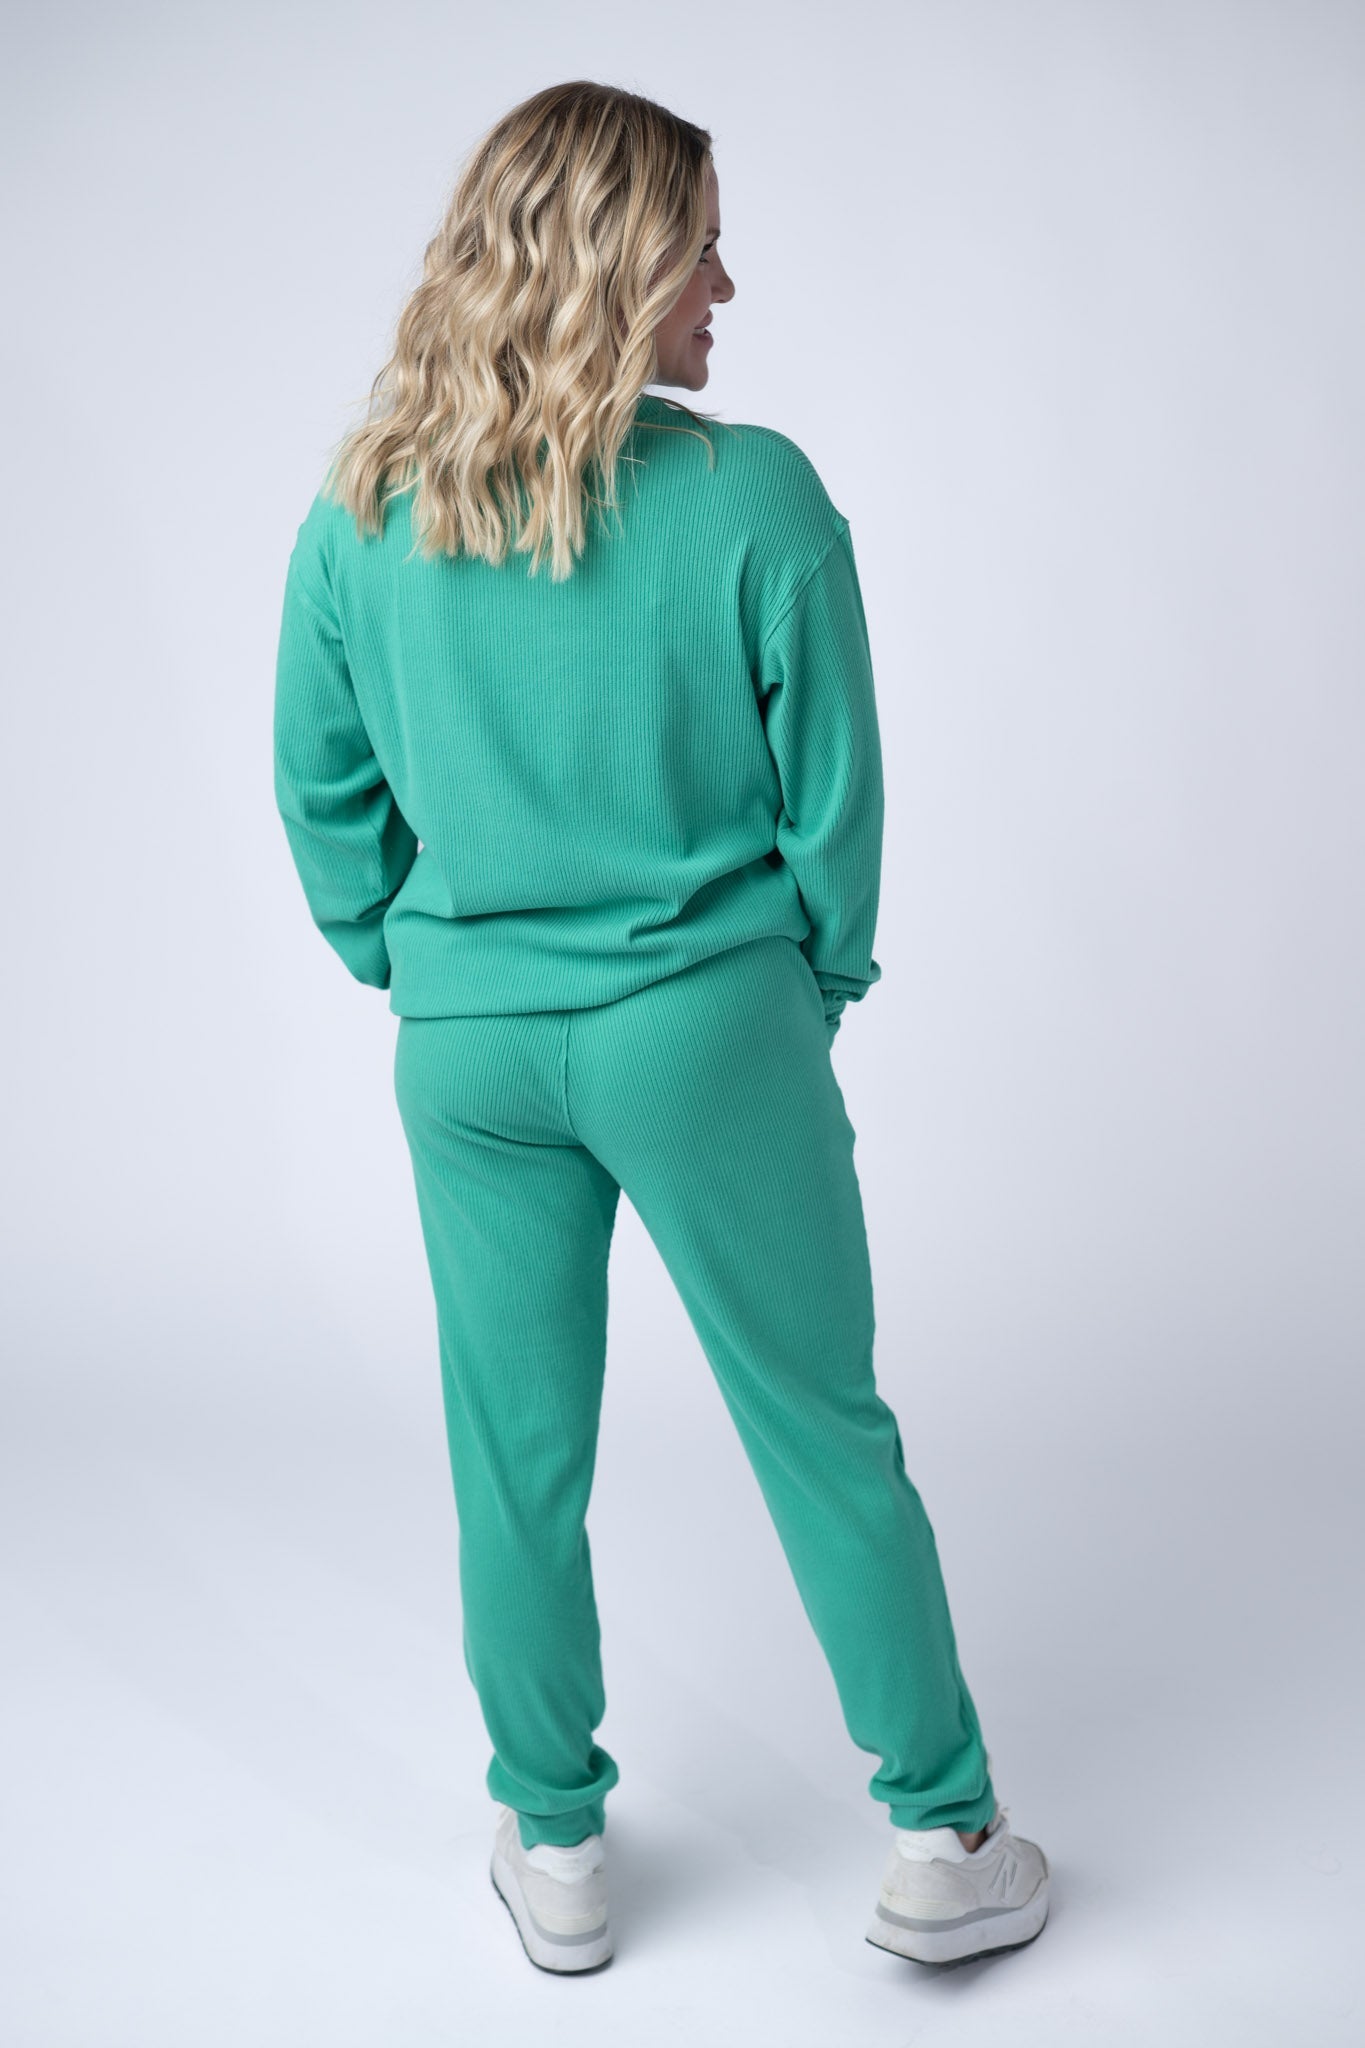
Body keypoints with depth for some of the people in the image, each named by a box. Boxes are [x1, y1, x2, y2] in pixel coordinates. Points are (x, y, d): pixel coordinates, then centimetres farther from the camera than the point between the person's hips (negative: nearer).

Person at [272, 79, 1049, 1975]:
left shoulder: (359, 512, -2)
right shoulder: (756, 497, -13)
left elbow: (323, 788, 5)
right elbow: (833, 793, -7)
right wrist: (819, 988, 8)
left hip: (470, 1049, 3)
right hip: (708, 1032, -3)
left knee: (517, 1458, 15)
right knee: (827, 1431, 12)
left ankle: (555, 1853, 32)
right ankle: (944, 1843, 26)